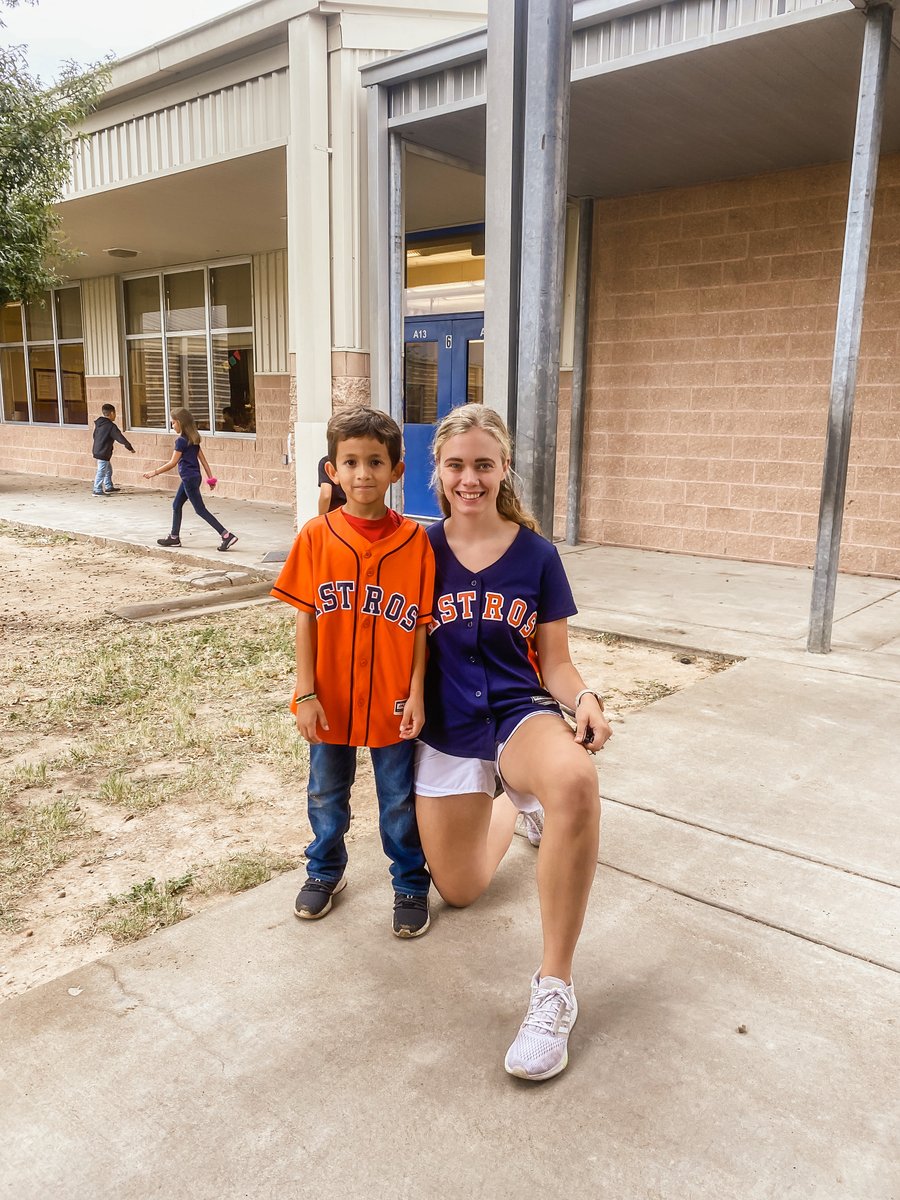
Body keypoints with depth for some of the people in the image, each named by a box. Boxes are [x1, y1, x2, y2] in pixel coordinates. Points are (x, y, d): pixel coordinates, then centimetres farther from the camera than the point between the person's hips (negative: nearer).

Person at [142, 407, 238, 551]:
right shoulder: (193, 439, 9)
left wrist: (154, 473, -11)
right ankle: (174, 537, 26)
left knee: (200, 510, -7)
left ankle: (227, 535, -12)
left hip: (189, 479, -9)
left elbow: (172, 463, -18)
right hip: (194, 476, 9)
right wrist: (210, 477, 14)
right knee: (176, 505, 18)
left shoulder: (181, 440, -16)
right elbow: (202, 458, 11)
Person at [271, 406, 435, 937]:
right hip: (330, 700, 2)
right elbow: (305, 618, -4)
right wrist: (305, 694, -6)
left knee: (400, 800, 14)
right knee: (326, 794, 20)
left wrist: (416, 694, -8)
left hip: (392, 702, -1)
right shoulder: (316, 536, -8)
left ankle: (411, 883, 34)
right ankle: (325, 871, 43)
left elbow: (422, 625, -5)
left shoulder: (415, 540, -10)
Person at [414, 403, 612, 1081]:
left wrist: (585, 700, -20)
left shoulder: (536, 556, -4)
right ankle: (509, 808, 44)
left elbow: (555, 664, -1)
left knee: (575, 781, -39)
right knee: (459, 892, 11)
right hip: (446, 730, 2)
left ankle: (555, 988, -24)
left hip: (519, 713, -2)